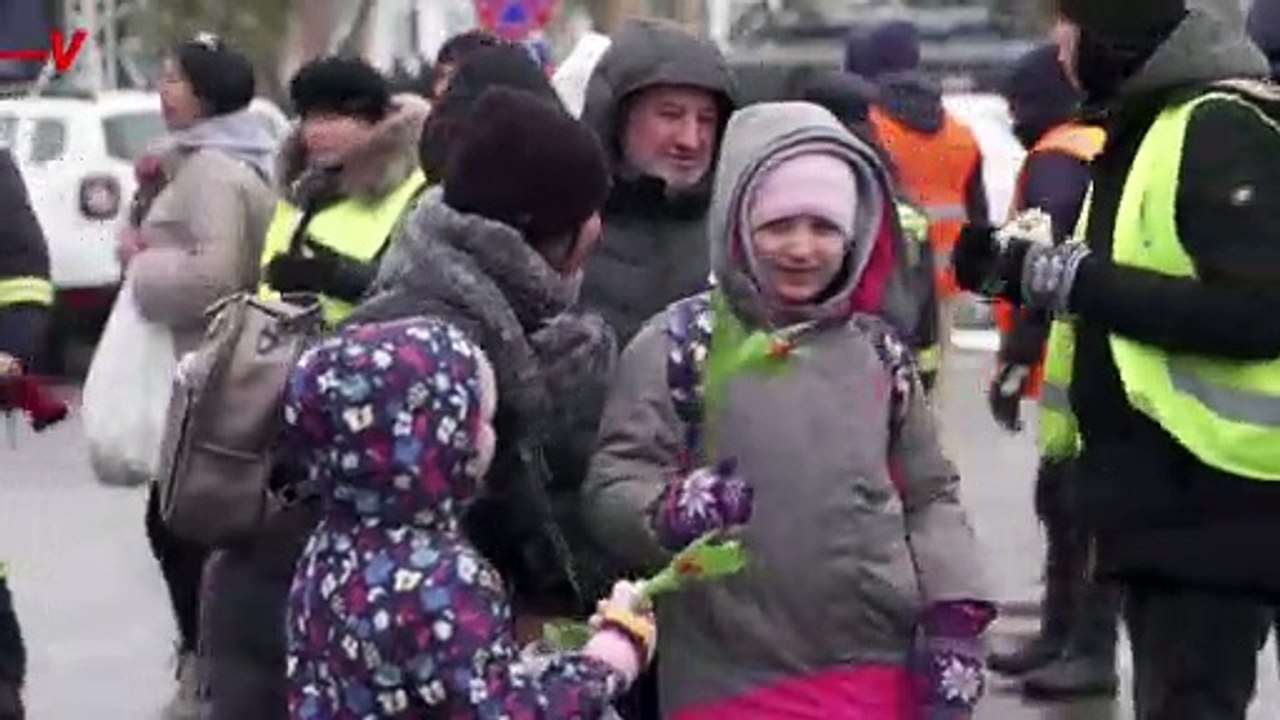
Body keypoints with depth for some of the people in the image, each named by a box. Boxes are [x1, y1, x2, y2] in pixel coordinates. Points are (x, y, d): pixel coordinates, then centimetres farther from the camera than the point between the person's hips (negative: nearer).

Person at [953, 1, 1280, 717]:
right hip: (1163, 497, 10)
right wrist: (1021, 268, 6)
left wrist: (1078, 280, -21)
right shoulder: (1151, 128, 16)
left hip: (1217, 503, -10)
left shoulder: (1221, 130, -15)